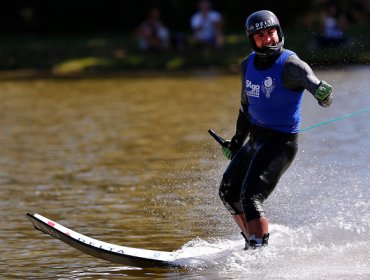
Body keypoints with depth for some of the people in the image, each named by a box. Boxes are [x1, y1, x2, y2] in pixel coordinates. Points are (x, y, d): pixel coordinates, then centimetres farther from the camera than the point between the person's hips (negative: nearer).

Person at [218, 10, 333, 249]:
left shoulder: (290, 64, -18)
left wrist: (323, 94, -61)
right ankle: (253, 241, 34)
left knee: (251, 197, -23)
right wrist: (237, 142, 29)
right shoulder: (248, 65, 5)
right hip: (256, 140, 9)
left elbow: (312, 82, -36)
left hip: (281, 142, -9)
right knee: (229, 192, 20)